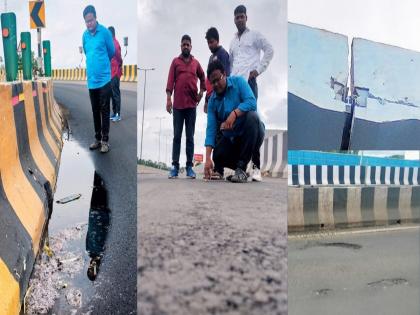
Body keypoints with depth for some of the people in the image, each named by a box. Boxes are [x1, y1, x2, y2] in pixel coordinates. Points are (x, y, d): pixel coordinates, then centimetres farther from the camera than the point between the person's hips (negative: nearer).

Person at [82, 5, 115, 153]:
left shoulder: (105, 32, -7)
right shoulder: (85, 35, 9)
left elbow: (112, 52, 4)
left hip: (104, 79, -5)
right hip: (91, 80, 5)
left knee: (104, 111, -1)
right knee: (95, 111, 11)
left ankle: (105, 140, 7)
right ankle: (97, 138, 21)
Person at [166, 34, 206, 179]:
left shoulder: (196, 63, 12)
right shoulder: (175, 61, 7)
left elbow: (202, 77, 27)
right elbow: (170, 81, 1)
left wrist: (201, 91, 14)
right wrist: (168, 98, -8)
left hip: (192, 105, 2)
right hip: (178, 105, -1)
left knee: (190, 137, 3)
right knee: (177, 136, 0)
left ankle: (189, 166, 6)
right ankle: (175, 166, 2)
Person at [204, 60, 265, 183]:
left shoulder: (238, 81, -8)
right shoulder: (212, 100, -3)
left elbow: (252, 102, -23)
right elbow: (211, 128, -11)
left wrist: (234, 113, -40)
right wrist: (208, 158, -22)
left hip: (252, 131, -2)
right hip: (231, 138, 2)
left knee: (251, 116, -35)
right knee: (218, 156, -26)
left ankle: (241, 168, -29)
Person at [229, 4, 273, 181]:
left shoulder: (255, 35, 9)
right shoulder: (233, 41, 24)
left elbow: (269, 50, 5)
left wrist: (259, 69, -4)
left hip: (249, 82, -6)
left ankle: (256, 167, -14)